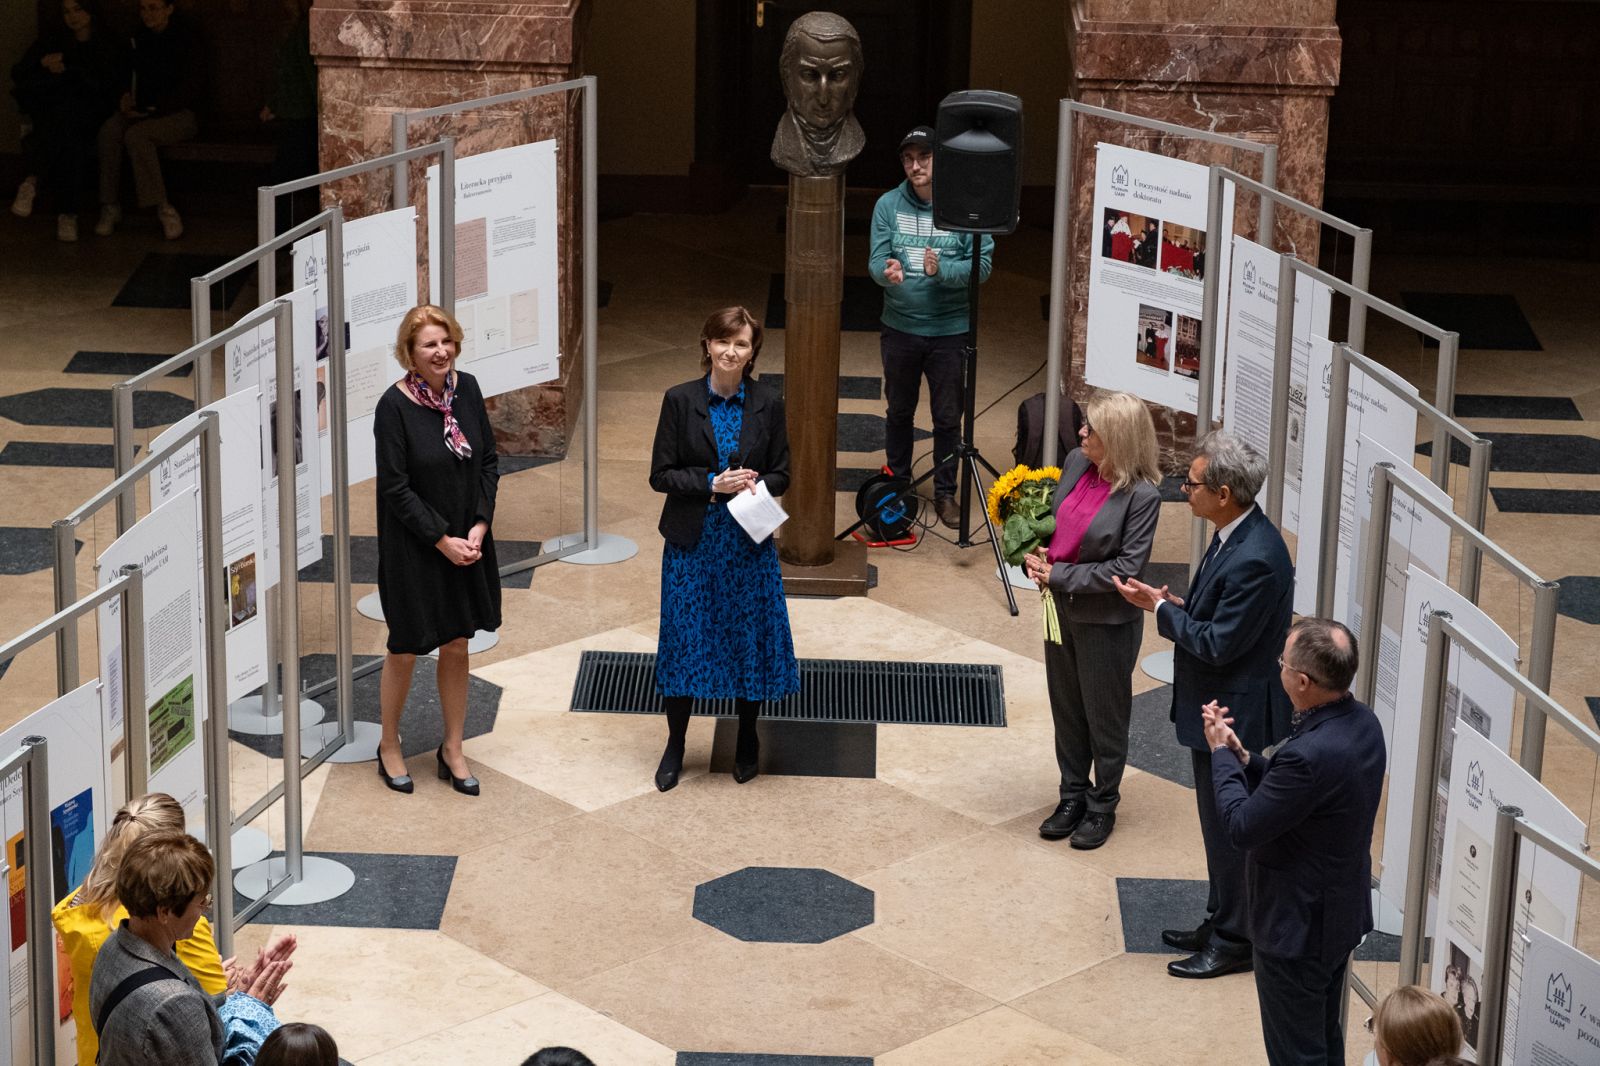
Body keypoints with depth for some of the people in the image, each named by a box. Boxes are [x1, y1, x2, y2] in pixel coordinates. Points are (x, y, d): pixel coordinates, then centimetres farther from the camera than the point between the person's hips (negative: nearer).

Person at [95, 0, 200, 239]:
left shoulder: (186, 39, -7)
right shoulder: (140, 37, 12)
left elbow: (188, 89, -12)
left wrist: (153, 110, -18)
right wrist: (127, 95, 1)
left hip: (180, 112, -6)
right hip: (143, 110, 6)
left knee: (136, 134, -33)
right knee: (109, 131, -25)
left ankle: (163, 208, -29)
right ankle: (110, 206, -25)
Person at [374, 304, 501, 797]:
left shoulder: (465, 388, -1)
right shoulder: (394, 405, -17)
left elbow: (489, 460, 5)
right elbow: (395, 488, -16)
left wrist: (479, 526, -6)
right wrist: (442, 540, -15)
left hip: (467, 542, 5)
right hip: (413, 548, -5)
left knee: (456, 646, 13)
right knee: (405, 649, 8)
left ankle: (452, 750, 26)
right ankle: (389, 746, 27)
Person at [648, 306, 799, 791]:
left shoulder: (767, 404, -2)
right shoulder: (680, 400, -6)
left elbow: (781, 474, 4)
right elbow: (661, 474, -5)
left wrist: (757, 485, -17)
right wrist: (713, 484, -18)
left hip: (749, 542, 1)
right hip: (692, 541, -1)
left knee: (749, 637, 8)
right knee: (684, 638, 4)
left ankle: (747, 738, 30)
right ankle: (675, 744, 21)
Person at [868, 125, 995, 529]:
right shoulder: (889, 204, -3)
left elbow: (982, 264, -12)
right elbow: (876, 259, -7)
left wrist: (941, 269, -28)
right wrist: (887, 272, -30)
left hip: (950, 331, -2)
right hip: (900, 328, 2)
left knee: (948, 418, 7)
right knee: (899, 412, 16)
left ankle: (945, 493, 21)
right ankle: (898, 485, 32)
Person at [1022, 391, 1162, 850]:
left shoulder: (1142, 495, -24)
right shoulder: (1076, 461, -5)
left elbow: (1128, 567, -23)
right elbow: (1052, 515, 11)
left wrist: (1060, 575, -20)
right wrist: (1037, 556, -8)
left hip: (1106, 621, -7)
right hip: (1062, 609, 7)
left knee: (1105, 716, 12)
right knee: (1066, 709, 20)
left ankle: (1102, 807, 29)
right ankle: (1073, 796, 37)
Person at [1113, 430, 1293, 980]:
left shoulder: (1254, 560, -29)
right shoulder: (1236, 535, 2)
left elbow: (1218, 644, -26)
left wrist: (1160, 608, -16)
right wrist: (1180, 605, -3)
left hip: (1236, 715, -10)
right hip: (1218, 707, 10)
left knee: (1229, 828, 5)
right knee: (1221, 824, 22)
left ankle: (1233, 941, 20)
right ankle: (1220, 923, 36)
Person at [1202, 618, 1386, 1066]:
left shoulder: (1311, 753, -35)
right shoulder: (1362, 722, -5)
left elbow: (1242, 827, -23)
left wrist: (1221, 752, -11)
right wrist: (1242, 756, -4)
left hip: (1297, 928, -9)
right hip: (1342, 914, 9)